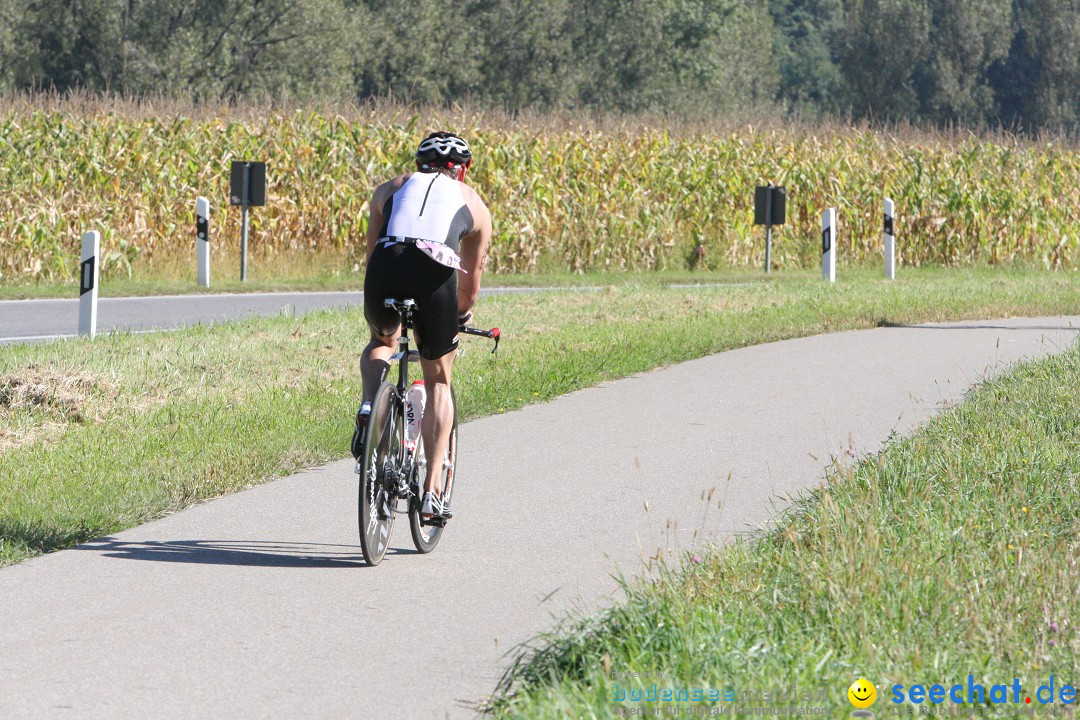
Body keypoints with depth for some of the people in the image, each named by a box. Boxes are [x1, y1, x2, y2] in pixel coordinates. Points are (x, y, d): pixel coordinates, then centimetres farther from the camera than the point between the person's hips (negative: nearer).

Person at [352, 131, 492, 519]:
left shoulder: (390, 188, 31)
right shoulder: (474, 205, 29)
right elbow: (471, 281, 34)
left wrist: (384, 296, 51)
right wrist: (460, 317, 54)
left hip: (386, 271, 1)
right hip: (436, 276, -1)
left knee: (381, 342, 34)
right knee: (438, 381, 19)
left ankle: (369, 407, 3)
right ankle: (432, 489, 10)